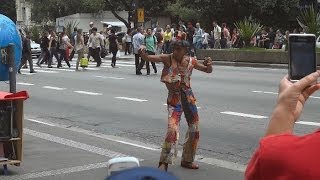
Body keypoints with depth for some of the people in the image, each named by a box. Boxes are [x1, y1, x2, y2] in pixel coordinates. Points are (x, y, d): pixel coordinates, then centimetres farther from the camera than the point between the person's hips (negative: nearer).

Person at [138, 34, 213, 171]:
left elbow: (208, 70, 11)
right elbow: (148, 58, -19)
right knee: (172, 129, -20)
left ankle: (187, 160, 31)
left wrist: (209, 64, -12)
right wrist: (143, 53, -41)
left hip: (189, 97, 5)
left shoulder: (191, 61, 0)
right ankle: (164, 163, -13)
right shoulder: (167, 59, -10)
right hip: (174, 98, -5)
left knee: (194, 129, 12)